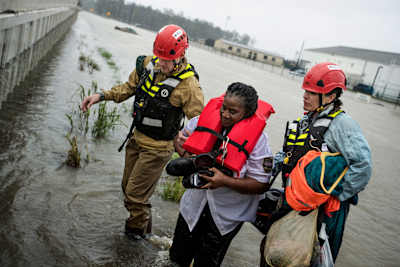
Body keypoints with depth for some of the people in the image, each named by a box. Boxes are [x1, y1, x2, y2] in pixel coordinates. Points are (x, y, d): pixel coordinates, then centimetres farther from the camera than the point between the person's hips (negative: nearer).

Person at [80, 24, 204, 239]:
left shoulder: (188, 84, -24)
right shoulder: (148, 63, -4)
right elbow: (130, 87, 12)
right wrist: (101, 96, 2)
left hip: (158, 147, -7)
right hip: (136, 137, 7)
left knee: (136, 194, 3)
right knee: (128, 187, 21)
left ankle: (136, 231, 33)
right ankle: (143, 227, 44)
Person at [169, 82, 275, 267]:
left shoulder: (257, 139, -21)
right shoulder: (206, 119, -10)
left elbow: (261, 185, -21)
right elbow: (181, 139, 8)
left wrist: (224, 181, -30)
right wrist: (187, 157, -13)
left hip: (227, 213, -4)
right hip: (194, 202, 4)